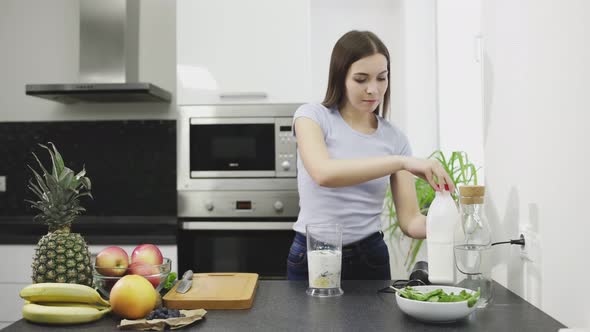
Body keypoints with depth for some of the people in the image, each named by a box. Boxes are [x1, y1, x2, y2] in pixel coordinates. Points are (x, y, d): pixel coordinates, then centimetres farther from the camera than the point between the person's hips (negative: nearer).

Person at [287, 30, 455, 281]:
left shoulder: (395, 138, 2)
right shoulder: (312, 117, -7)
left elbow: (410, 221, -3)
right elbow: (324, 173, -29)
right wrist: (402, 162, -35)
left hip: (370, 259, 2)